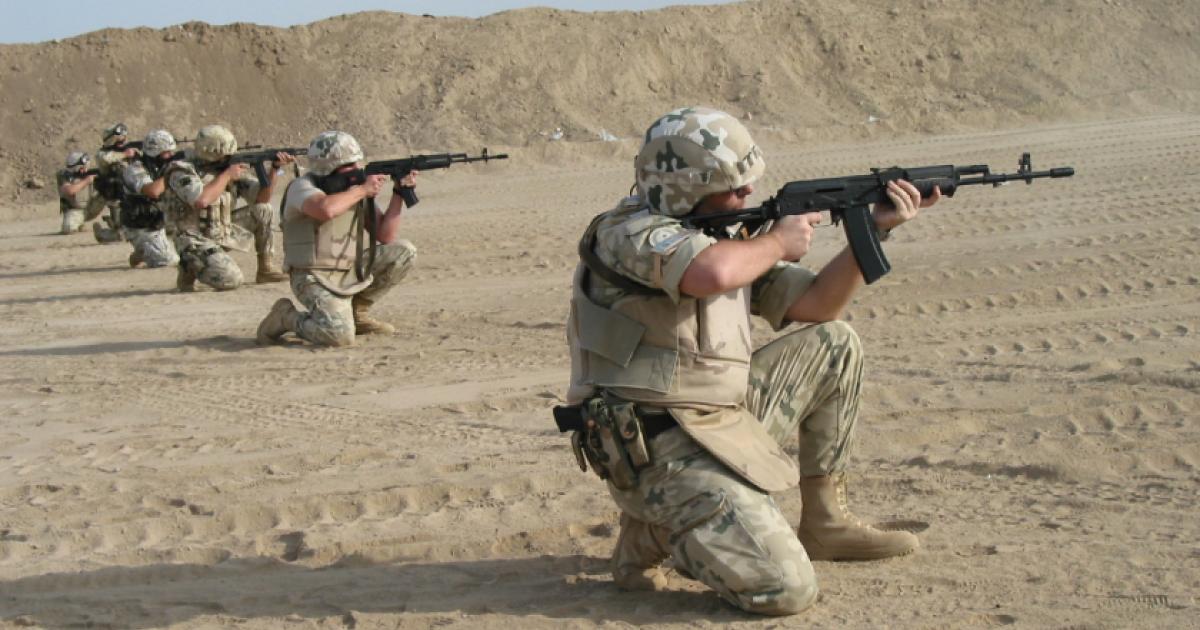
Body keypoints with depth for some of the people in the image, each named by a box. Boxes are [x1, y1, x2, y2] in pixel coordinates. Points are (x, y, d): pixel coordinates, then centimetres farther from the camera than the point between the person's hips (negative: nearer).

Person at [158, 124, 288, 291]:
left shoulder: (232, 166, 2)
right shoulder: (182, 171, -17)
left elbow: (262, 197, -1)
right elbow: (201, 201, -34)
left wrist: (274, 168, -16)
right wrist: (226, 175, -22)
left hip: (223, 232, 7)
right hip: (196, 241, -7)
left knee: (262, 210, -2)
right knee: (231, 279, -27)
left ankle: (266, 268, 7)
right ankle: (190, 267, 1)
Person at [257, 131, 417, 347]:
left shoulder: (356, 189, 4)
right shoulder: (303, 187, -15)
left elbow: (385, 235, 3)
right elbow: (325, 209, -39)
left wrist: (399, 193, -8)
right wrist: (362, 190, -24)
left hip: (351, 273, 7)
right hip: (316, 279, -7)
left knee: (404, 252, -5)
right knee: (340, 335, -30)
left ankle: (356, 313, 8)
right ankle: (286, 316, 1)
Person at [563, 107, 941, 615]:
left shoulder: (729, 241, 12)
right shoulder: (629, 232, -14)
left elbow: (817, 305, 15)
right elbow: (712, 274, -34)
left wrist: (874, 229, 5)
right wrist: (777, 241, -13)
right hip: (658, 453, -9)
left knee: (833, 345, 11)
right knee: (785, 590, -21)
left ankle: (824, 522, 16)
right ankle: (652, 532, 4)